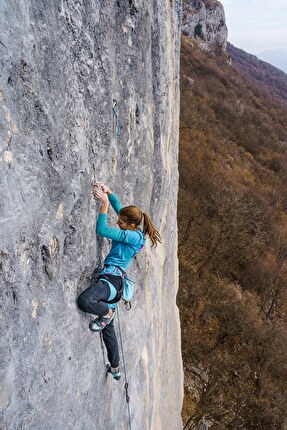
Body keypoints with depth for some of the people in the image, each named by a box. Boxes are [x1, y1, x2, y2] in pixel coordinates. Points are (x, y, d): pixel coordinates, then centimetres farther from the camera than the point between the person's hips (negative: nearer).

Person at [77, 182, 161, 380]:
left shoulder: (132, 235, -14)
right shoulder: (135, 233, 12)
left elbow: (102, 230, -19)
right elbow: (119, 207, 21)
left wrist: (105, 202, -13)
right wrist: (108, 192, 11)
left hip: (112, 278, -11)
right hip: (113, 281, 11)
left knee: (85, 300, -36)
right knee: (109, 329, 18)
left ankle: (107, 313, -6)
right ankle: (115, 368, 31)